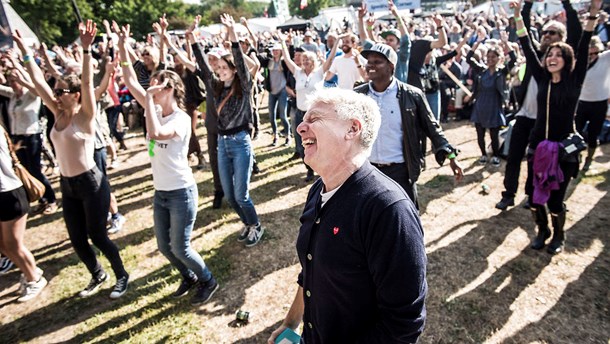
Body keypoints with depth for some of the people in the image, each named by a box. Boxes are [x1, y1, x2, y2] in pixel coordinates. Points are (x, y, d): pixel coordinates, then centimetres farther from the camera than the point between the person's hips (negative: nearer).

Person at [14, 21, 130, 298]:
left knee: (97, 236, 3)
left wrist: (86, 48, -32)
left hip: (91, 183, -7)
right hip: (67, 185, 7)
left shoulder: (86, 116, -12)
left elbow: (87, 82, -24)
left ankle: (121, 276, 24)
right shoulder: (58, 114, 5)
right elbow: (38, 81, 7)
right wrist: (24, 51, 7)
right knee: (77, 240, 14)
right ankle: (98, 275, 37)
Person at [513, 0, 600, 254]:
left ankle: (559, 236, 26)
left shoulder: (575, 80, -1)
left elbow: (583, 50, -12)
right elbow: (528, 50, 2)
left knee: (556, 197, 1)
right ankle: (542, 231, 31)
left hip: (564, 147, -3)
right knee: (535, 194, 7)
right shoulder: (542, 78, 4)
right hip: (538, 144, 3)